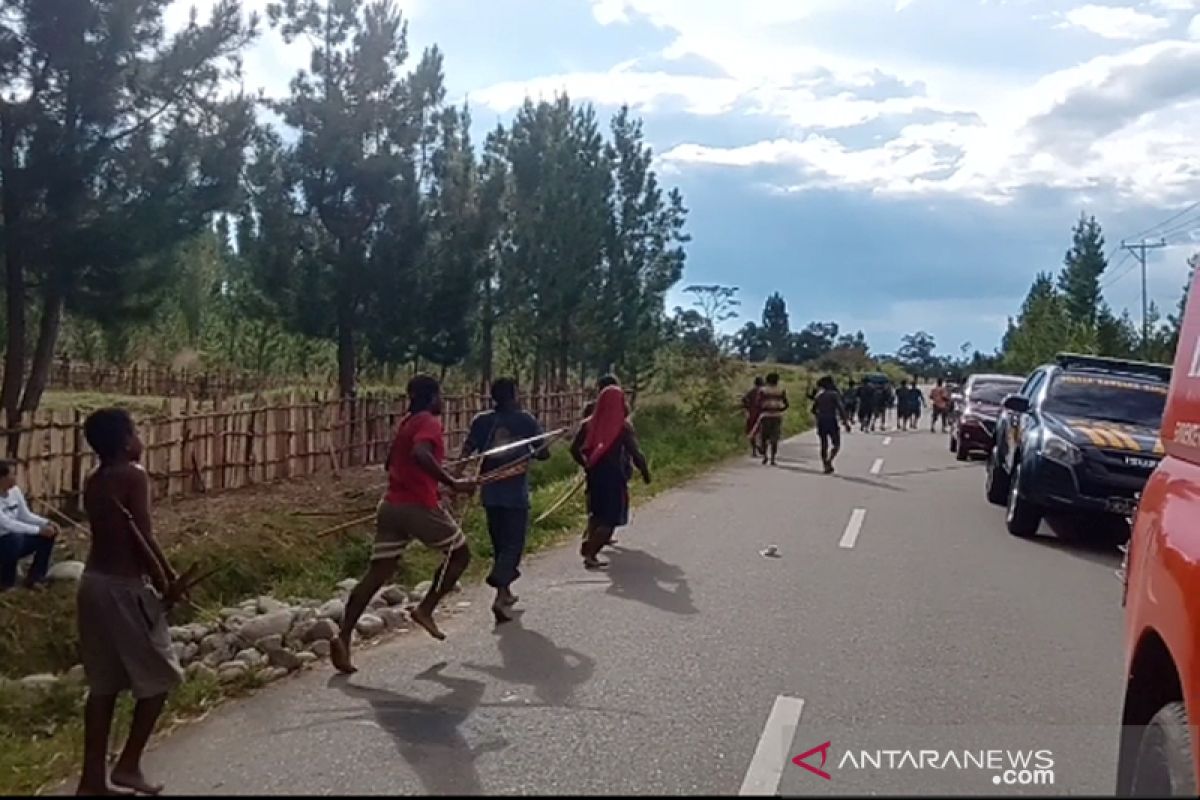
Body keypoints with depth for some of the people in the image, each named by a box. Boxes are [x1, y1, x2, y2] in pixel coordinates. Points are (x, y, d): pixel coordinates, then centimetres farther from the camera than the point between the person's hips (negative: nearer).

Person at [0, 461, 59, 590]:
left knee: (48, 533, -3)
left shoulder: (15, 490, -1)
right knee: (15, 538, -36)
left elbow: (25, 515, 6)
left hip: (15, 541, 8)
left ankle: (34, 577, 7)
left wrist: (46, 523, -11)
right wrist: (39, 529, -31)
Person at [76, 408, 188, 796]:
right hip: (124, 587, -8)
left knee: (103, 683, 14)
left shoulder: (94, 481, 10)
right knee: (159, 676, 8)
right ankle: (128, 765, 11)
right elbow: (142, 537, -19)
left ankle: (93, 777, 17)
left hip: (94, 582, 8)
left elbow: (119, 533, 10)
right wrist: (168, 581, -7)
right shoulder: (132, 475, -14)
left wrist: (162, 574, 11)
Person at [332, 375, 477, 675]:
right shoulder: (429, 422, -8)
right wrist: (452, 483, -27)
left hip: (391, 504, 8)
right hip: (419, 506, -8)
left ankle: (344, 637, -7)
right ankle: (426, 608, 9)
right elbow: (420, 454, -28)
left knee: (377, 572, 3)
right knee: (460, 552, 14)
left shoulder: (405, 423, 18)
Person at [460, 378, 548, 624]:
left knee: (499, 543, 18)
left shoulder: (481, 421, 2)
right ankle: (500, 597, -19)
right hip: (516, 492, -3)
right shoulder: (526, 420, -4)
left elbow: (466, 452, -8)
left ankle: (505, 592, 30)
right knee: (513, 545, 0)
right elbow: (544, 453, -2)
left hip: (490, 492, 4)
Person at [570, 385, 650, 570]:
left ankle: (588, 543, 13)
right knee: (610, 518, 0)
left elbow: (574, 449, 4)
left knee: (597, 513, 24)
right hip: (614, 475, -5)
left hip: (594, 474, 5)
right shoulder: (624, 426, -11)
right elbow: (635, 453, -12)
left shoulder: (589, 424, 2)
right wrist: (645, 471, 2)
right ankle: (590, 554, -10)